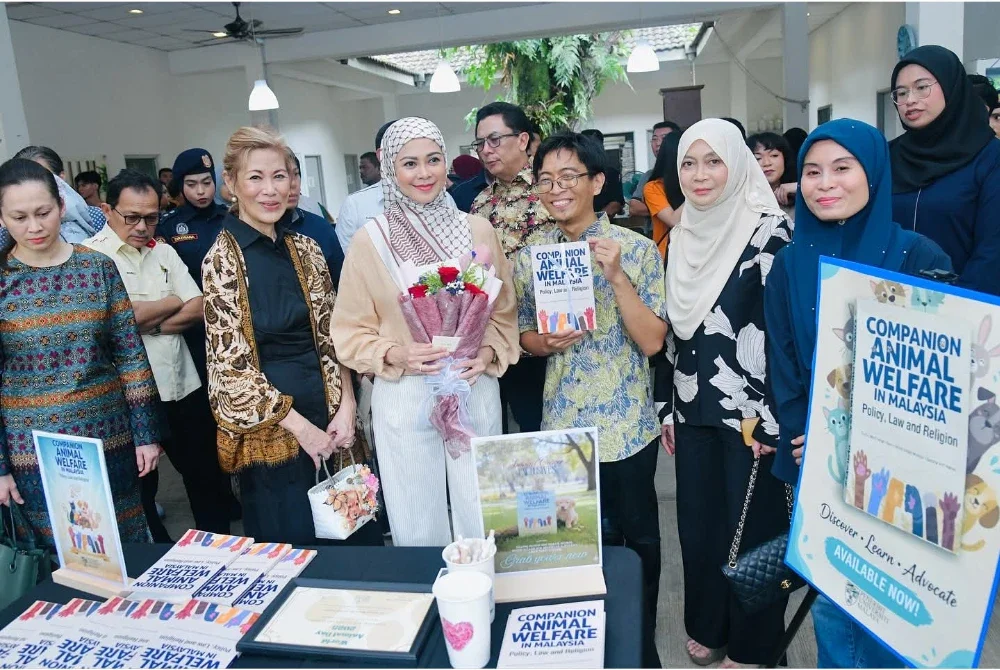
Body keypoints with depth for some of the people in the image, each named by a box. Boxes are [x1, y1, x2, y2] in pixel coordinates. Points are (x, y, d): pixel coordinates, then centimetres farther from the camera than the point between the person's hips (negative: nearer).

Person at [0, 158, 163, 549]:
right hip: (32, 449, 0)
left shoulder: (98, 267, -2)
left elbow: (132, 354, 0)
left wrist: (146, 432, -1)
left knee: (127, 549, 12)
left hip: (108, 436, 1)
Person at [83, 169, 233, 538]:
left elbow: (199, 309, 1)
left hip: (184, 386, 5)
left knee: (207, 475, 16)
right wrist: (174, 302, -5)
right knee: (138, 489, 14)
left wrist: (150, 322, -13)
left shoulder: (164, 252, 10)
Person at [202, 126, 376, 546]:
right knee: (292, 540, 8)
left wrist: (345, 408, -5)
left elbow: (331, 337, 8)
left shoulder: (305, 250, 6)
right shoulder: (223, 258, -8)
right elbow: (232, 364, -11)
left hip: (328, 414, 5)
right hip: (266, 422, -5)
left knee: (360, 535, 12)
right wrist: (301, 427, -12)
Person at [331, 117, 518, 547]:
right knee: (417, 532, 12)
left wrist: (489, 352, -9)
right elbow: (350, 330, 0)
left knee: (482, 526, 13)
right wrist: (394, 354, -17)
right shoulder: (370, 239, -4)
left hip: (475, 392, 2)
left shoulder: (477, 230, 1)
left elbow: (504, 311, 9)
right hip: (403, 398, -1)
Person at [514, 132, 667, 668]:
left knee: (636, 535, 13)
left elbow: (652, 341, -13)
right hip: (562, 421, 3)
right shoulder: (529, 254, 1)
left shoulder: (636, 248, -9)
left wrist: (616, 275, -23)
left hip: (627, 423, -2)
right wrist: (544, 342, -13)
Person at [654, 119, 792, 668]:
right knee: (697, 523, 15)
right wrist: (666, 406, 13)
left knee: (750, 527, 7)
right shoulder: (680, 237, 8)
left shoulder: (770, 232, -11)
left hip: (751, 411, -6)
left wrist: (773, 416, -16)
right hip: (694, 410, 6)